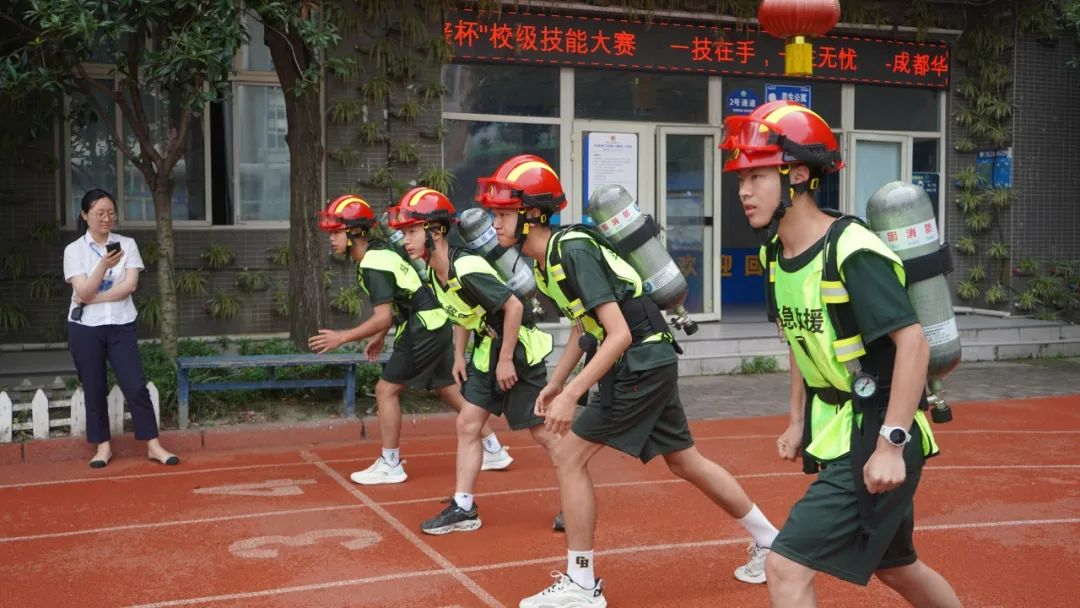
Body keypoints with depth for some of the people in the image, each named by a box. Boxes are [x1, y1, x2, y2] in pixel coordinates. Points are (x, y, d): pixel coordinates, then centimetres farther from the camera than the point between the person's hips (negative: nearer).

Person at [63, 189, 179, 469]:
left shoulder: (127, 244, 2)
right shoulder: (74, 250, -2)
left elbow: (130, 285, -8)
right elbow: (83, 292, -13)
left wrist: (93, 298, -13)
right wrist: (104, 264, -27)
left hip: (121, 325, 0)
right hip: (85, 328, 0)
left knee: (136, 385, -3)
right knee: (94, 389, 7)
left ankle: (153, 445, 1)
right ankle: (103, 446, 18)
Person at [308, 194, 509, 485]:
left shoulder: (373, 264, -18)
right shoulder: (379, 251, 11)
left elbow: (383, 318, -22)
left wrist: (341, 338, -17)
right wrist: (379, 337, 23)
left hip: (423, 331, -10)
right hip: (436, 327, 10)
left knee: (386, 390, -2)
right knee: (451, 390, 16)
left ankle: (390, 465, 7)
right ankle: (495, 451, 23)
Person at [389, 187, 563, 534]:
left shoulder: (466, 269, -28)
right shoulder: (435, 273, 2)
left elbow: (513, 306, -27)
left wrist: (506, 360, -22)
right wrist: (458, 356, 11)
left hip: (518, 350, -9)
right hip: (486, 351, 9)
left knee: (542, 431, -1)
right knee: (467, 425, 7)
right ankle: (463, 509, 13)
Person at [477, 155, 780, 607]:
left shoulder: (573, 252, -22)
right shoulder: (546, 260, 6)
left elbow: (619, 334, -27)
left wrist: (571, 395, -29)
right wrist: (555, 383, 15)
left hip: (642, 365, -10)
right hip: (647, 366, 10)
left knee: (569, 457, -7)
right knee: (685, 462, 18)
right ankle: (770, 543, 33)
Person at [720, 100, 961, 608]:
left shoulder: (851, 252, -22)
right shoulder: (775, 254, 4)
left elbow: (913, 343, -24)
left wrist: (891, 444, -26)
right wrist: (798, 421, 15)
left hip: (877, 438, -9)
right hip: (836, 433, 9)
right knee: (893, 565, 24)